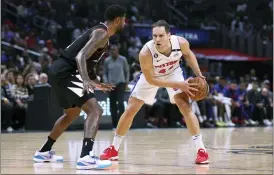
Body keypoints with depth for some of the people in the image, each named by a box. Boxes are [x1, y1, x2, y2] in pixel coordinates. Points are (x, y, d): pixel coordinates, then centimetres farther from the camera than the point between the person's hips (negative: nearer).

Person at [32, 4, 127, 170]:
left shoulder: (99, 31, 19)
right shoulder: (102, 33, -12)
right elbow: (80, 57, -26)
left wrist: (96, 83, 38)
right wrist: (87, 81, -39)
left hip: (60, 72, 11)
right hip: (65, 73, -11)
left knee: (72, 114, 29)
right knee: (95, 111, -17)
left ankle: (44, 152, 39)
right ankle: (86, 157, -28)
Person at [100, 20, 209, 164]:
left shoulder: (181, 43, -31)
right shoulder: (145, 53, -40)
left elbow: (188, 54, -4)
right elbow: (151, 80, -28)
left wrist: (199, 75, -10)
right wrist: (178, 85, -31)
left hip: (173, 72, 1)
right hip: (151, 76, -1)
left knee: (185, 107, -16)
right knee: (130, 110, -1)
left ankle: (201, 150, -12)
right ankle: (113, 149, 15)